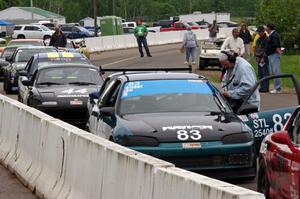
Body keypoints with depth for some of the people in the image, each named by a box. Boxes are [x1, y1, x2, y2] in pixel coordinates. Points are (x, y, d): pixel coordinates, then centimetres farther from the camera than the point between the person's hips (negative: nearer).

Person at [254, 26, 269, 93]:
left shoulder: (266, 39, -10)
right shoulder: (258, 39, 17)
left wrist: (263, 58, -18)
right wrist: (256, 56, 15)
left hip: (264, 59, -9)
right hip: (259, 59, 9)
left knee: (265, 73, -7)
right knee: (260, 74, 12)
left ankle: (265, 88, -6)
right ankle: (262, 87, 18)